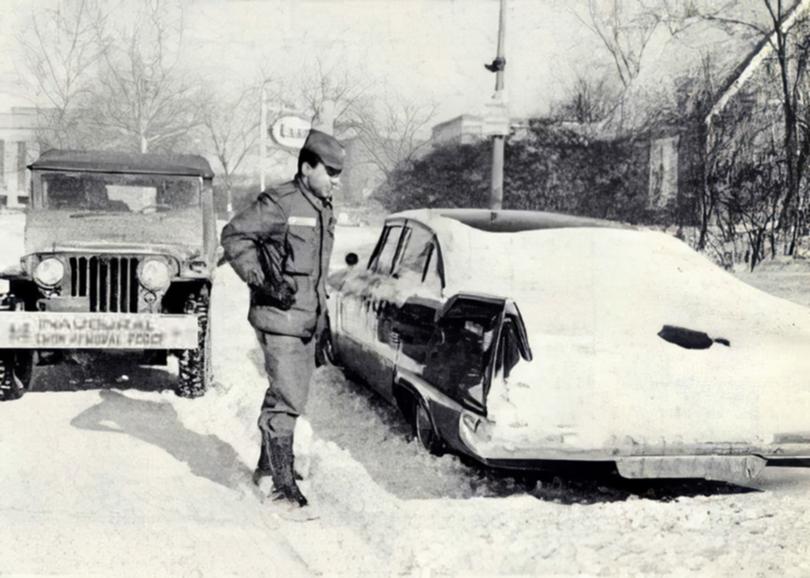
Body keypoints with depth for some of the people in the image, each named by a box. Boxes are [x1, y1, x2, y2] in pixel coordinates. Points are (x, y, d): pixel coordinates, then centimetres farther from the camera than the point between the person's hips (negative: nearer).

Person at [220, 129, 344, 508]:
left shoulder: (324, 210, 13)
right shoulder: (280, 203, -15)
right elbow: (234, 235, -16)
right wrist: (260, 281, -22)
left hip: (308, 320, 9)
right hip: (279, 318, -9)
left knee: (292, 396, 18)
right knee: (286, 400, -11)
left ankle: (267, 466, 33)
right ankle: (283, 485, -7)